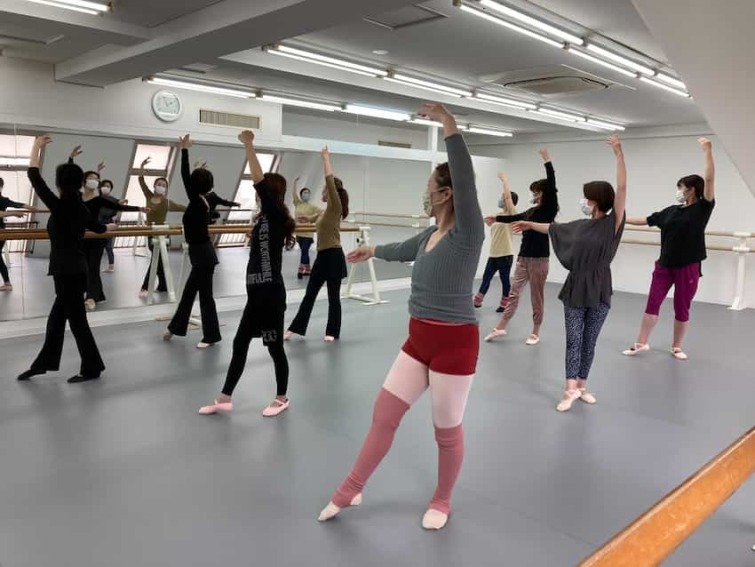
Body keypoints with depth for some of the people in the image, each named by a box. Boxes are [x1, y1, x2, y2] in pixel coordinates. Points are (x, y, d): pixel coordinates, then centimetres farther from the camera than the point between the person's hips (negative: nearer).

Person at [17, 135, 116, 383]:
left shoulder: (59, 205, -16)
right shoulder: (81, 208, 7)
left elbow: (34, 177, -11)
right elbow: (98, 227, 27)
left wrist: (36, 147, -1)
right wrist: (110, 227, 50)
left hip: (68, 271, -8)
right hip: (74, 269, 8)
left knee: (77, 319, 1)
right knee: (57, 318, 17)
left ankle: (92, 368, 11)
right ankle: (44, 362, 30)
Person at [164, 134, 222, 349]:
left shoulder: (197, 202, -17)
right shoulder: (203, 201, 6)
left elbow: (185, 176, -21)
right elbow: (190, 177, 23)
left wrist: (185, 150, -16)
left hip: (202, 254, -9)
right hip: (202, 253, 9)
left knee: (205, 294, 0)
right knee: (189, 291, 18)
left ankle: (211, 336, 11)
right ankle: (176, 327, 32)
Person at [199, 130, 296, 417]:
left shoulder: (276, 216, -15)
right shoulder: (267, 218, 10)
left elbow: (259, 181, -20)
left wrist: (249, 145, -20)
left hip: (270, 292, -10)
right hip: (257, 292, 10)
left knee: (275, 347, 4)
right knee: (240, 343, 13)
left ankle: (282, 398, 22)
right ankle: (224, 398, 24)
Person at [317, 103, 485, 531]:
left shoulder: (467, 233, -13)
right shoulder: (431, 234, 9)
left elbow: (465, 179, -29)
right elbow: (404, 251, 31)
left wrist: (449, 125, -33)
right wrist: (371, 250, 48)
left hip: (454, 343, -7)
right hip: (419, 342, 8)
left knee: (447, 429, 9)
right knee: (384, 413, 13)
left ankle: (442, 502, 34)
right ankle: (351, 491, 29)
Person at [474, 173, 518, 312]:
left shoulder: (511, 214, -9)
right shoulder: (498, 215, 14)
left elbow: (508, 195, -22)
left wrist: (504, 179, -13)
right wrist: (490, 223, 5)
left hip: (505, 254, -8)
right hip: (493, 254, 8)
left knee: (505, 280, 3)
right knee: (486, 278, 12)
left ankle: (504, 304, 14)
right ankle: (478, 301, 21)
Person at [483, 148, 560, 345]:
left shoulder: (549, 210, -8)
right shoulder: (532, 211, 11)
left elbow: (551, 186, -19)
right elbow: (515, 218, 26)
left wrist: (547, 161, -23)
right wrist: (496, 218, 35)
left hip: (539, 259, -6)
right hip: (523, 257, 7)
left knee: (537, 297, 4)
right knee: (514, 293, 7)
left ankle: (535, 332, 17)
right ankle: (500, 327, 12)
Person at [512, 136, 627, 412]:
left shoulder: (612, 224, -8)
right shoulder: (579, 226, 5)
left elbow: (622, 188, -17)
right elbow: (553, 228, 23)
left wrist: (619, 154, -22)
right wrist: (529, 224, 34)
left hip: (599, 291, -3)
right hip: (575, 288, 3)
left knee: (589, 342, 9)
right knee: (573, 340, 0)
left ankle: (582, 385, 21)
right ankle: (571, 389, 1)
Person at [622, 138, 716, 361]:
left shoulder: (702, 208, -7)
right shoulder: (672, 211, 6)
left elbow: (709, 179, -18)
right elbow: (647, 220, 15)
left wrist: (708, 151, -22)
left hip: (688, 267, -4)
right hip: (665, 264, 4)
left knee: (682, 308, 6)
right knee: (652, 302, 4)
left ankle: (676, 347, 22)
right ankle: (641, 343, 13)